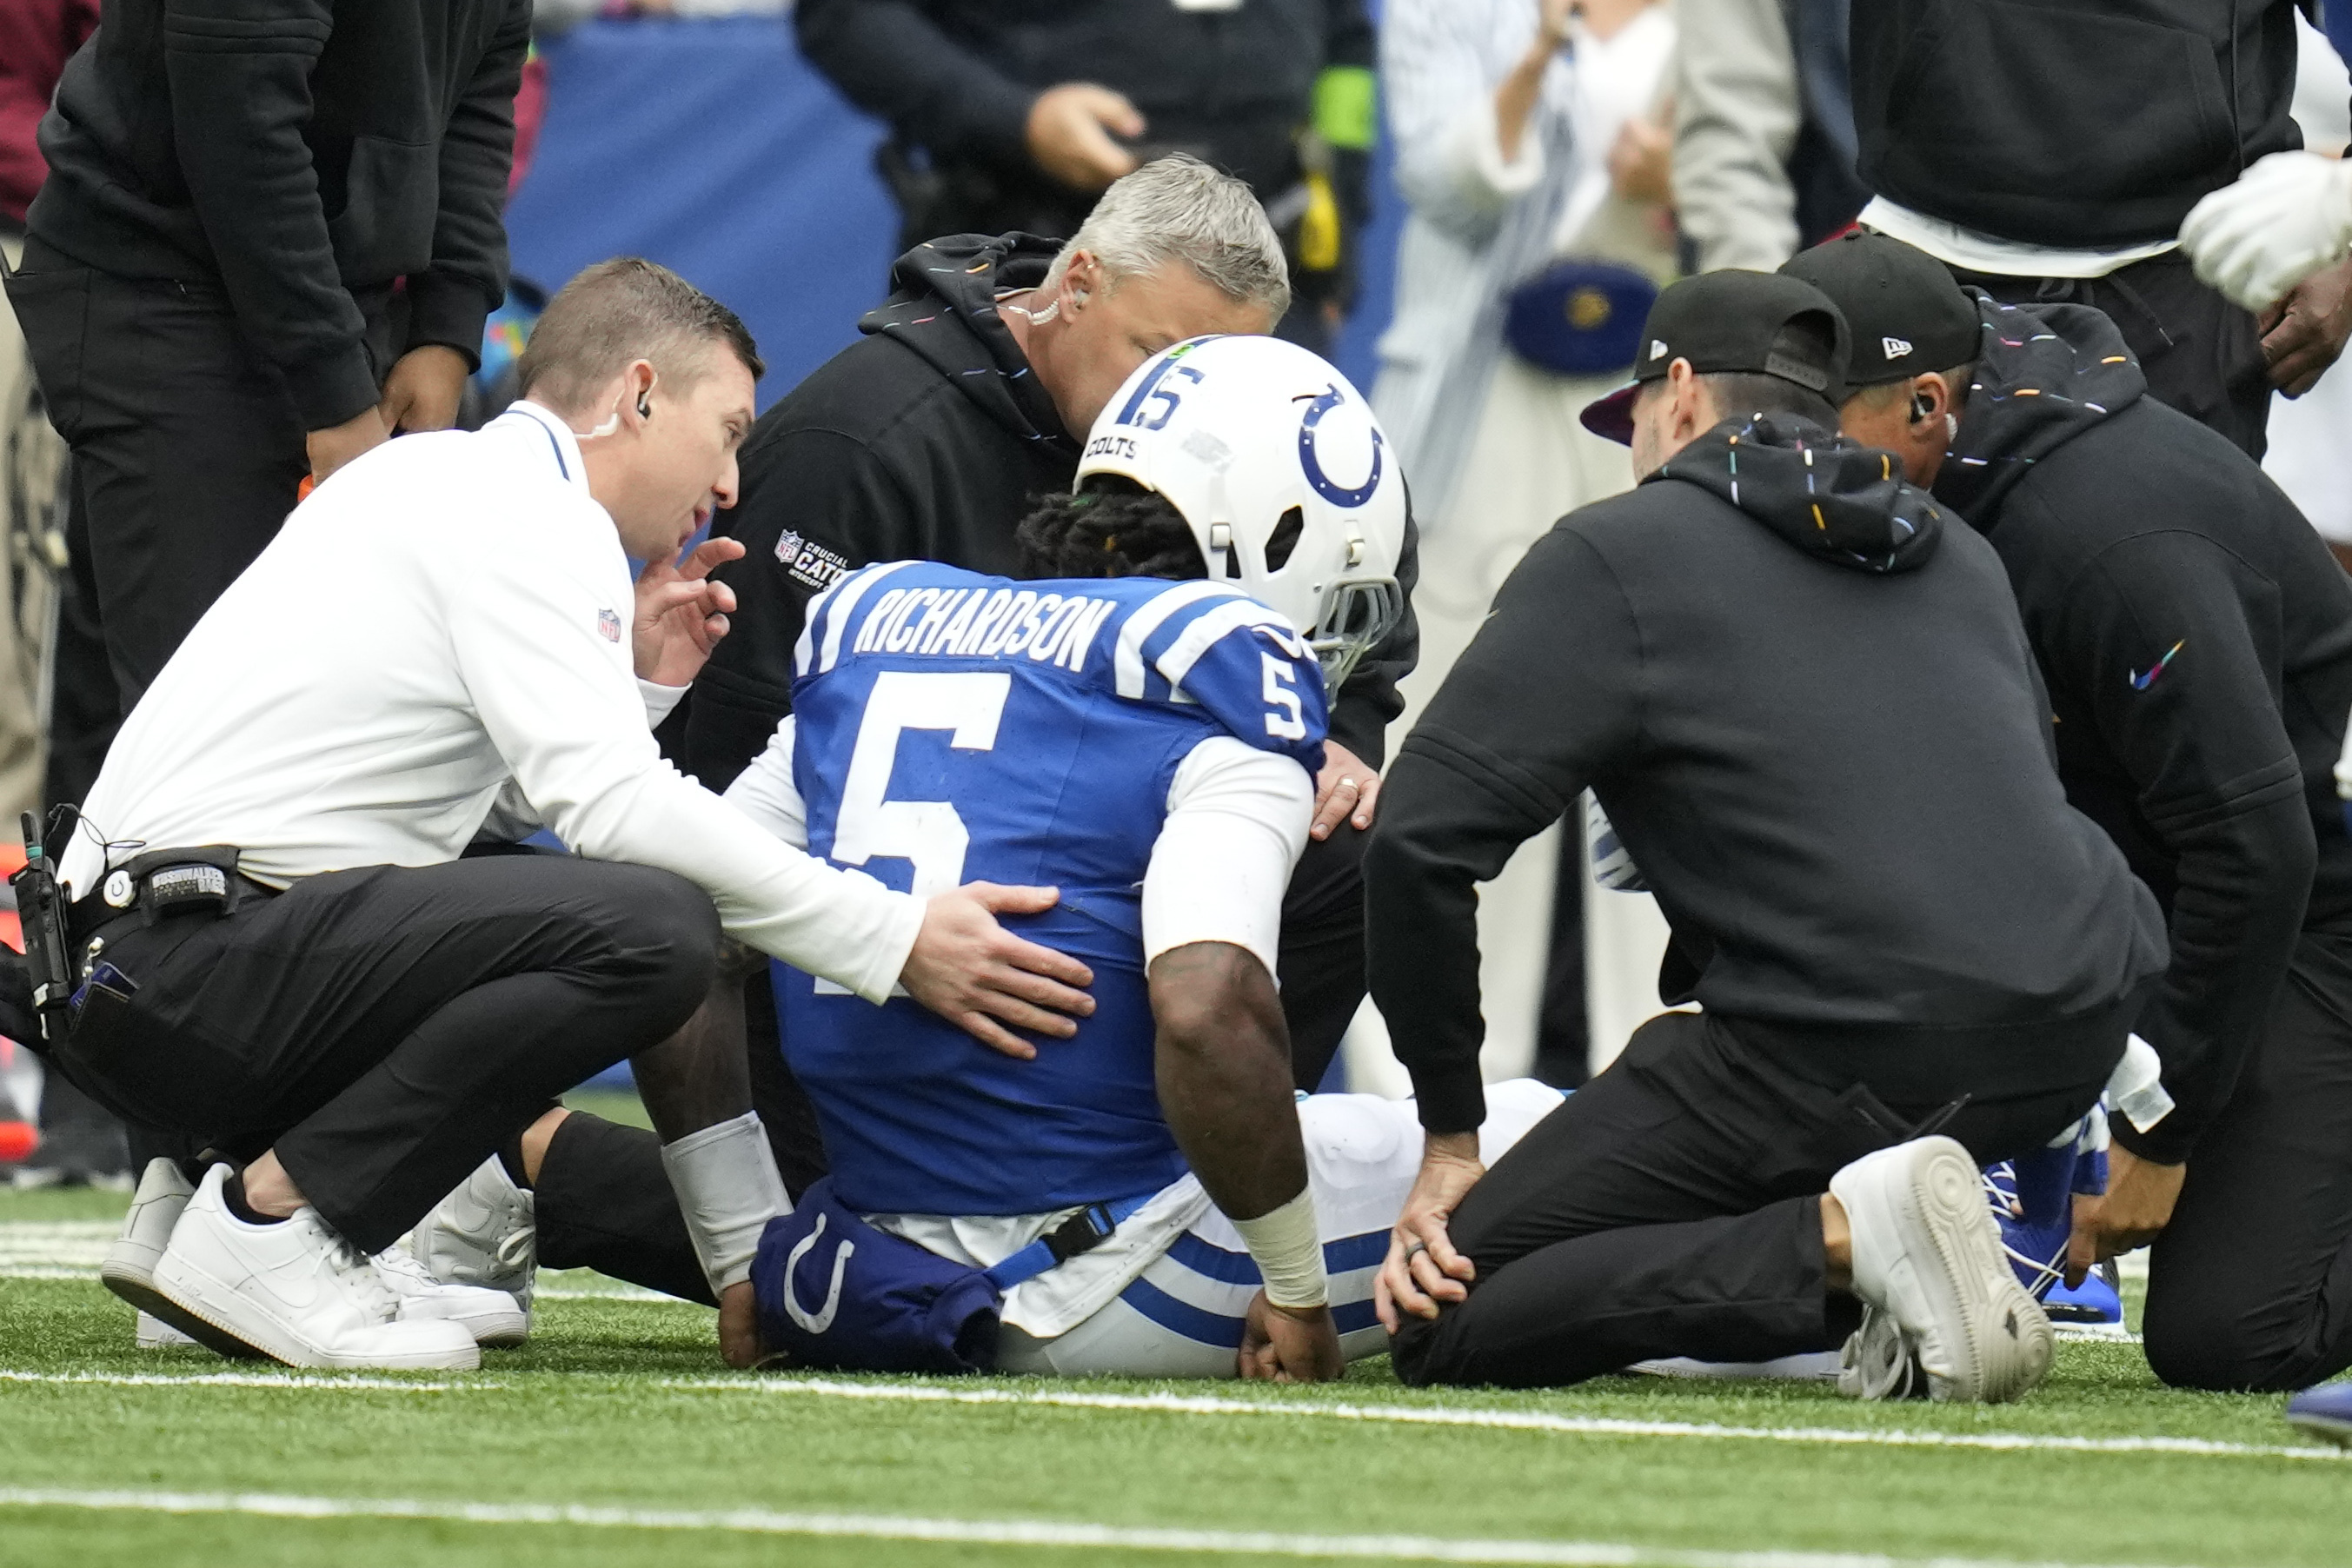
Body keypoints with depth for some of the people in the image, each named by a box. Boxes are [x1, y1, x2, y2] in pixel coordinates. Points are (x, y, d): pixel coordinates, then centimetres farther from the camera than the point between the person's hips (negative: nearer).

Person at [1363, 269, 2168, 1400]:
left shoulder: (1620, 556, 4)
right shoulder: (1958, 556, 22)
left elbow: (1423, 843, -3)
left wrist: (1450, 1139, 5)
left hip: (1857, 1054, -7)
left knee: (1441, 1325, 3)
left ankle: (1842, 1236, -16)